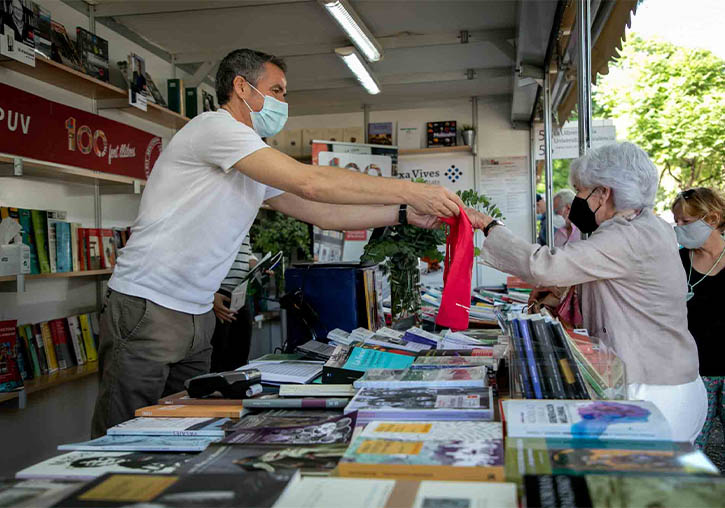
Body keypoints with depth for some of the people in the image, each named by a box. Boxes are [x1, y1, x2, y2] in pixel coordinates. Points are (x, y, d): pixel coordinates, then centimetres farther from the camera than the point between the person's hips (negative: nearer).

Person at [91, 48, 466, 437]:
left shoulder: (257, 167, 17)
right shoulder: (215, 126, -13)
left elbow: (321, 213, 13)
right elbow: (310, 183, -22)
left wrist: (405, 214, 5)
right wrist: (409, 191, -17)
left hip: (196, 317, 9)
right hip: (147, 309, -9)